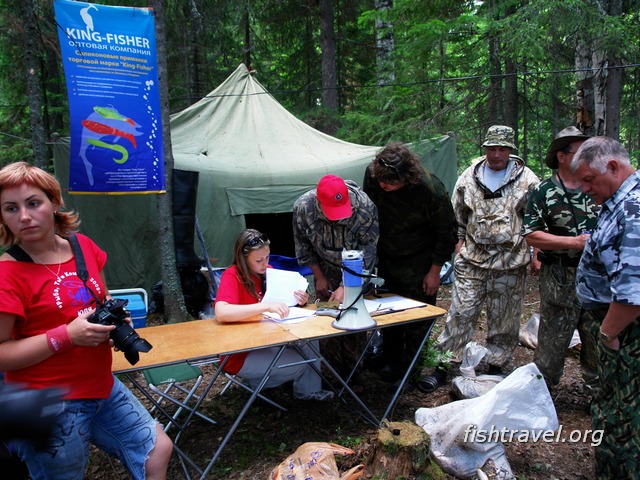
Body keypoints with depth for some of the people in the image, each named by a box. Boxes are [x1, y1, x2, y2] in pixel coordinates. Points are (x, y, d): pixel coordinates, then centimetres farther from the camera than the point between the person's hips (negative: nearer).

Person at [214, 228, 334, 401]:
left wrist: (300, 300, -13)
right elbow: (221, 313, -37)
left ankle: (310, 390, 7)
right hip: (240, 354, -7)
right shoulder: (232, 276, -20)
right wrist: (266, 306, -43)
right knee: (301, 363, -14)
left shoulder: (267, 271, -1)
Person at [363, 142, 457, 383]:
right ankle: (390, 361, 28)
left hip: (418, 263, -4)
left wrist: (435, 271, -9)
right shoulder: (372, 174, -19)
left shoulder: (432, 190, -30)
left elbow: (447, 234, -14)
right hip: (385, 257, 4)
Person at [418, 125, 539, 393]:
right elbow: (457, 217, 15)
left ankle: (496, 366, 26)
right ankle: (443, 366, 9)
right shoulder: (469, 177, 6)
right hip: (472, 260, 1)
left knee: (504, 320, 9)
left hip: (510, 263, 0)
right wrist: (459, 244, 10)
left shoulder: (527, 180, 0)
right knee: (460, 313, 1)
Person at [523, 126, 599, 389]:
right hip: (560, 277, -3)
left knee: (598, 337, 10)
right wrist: (575, 242, -16)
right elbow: (531, 235, -10)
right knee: (553, 338, 6)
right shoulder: (544, 192, -4)